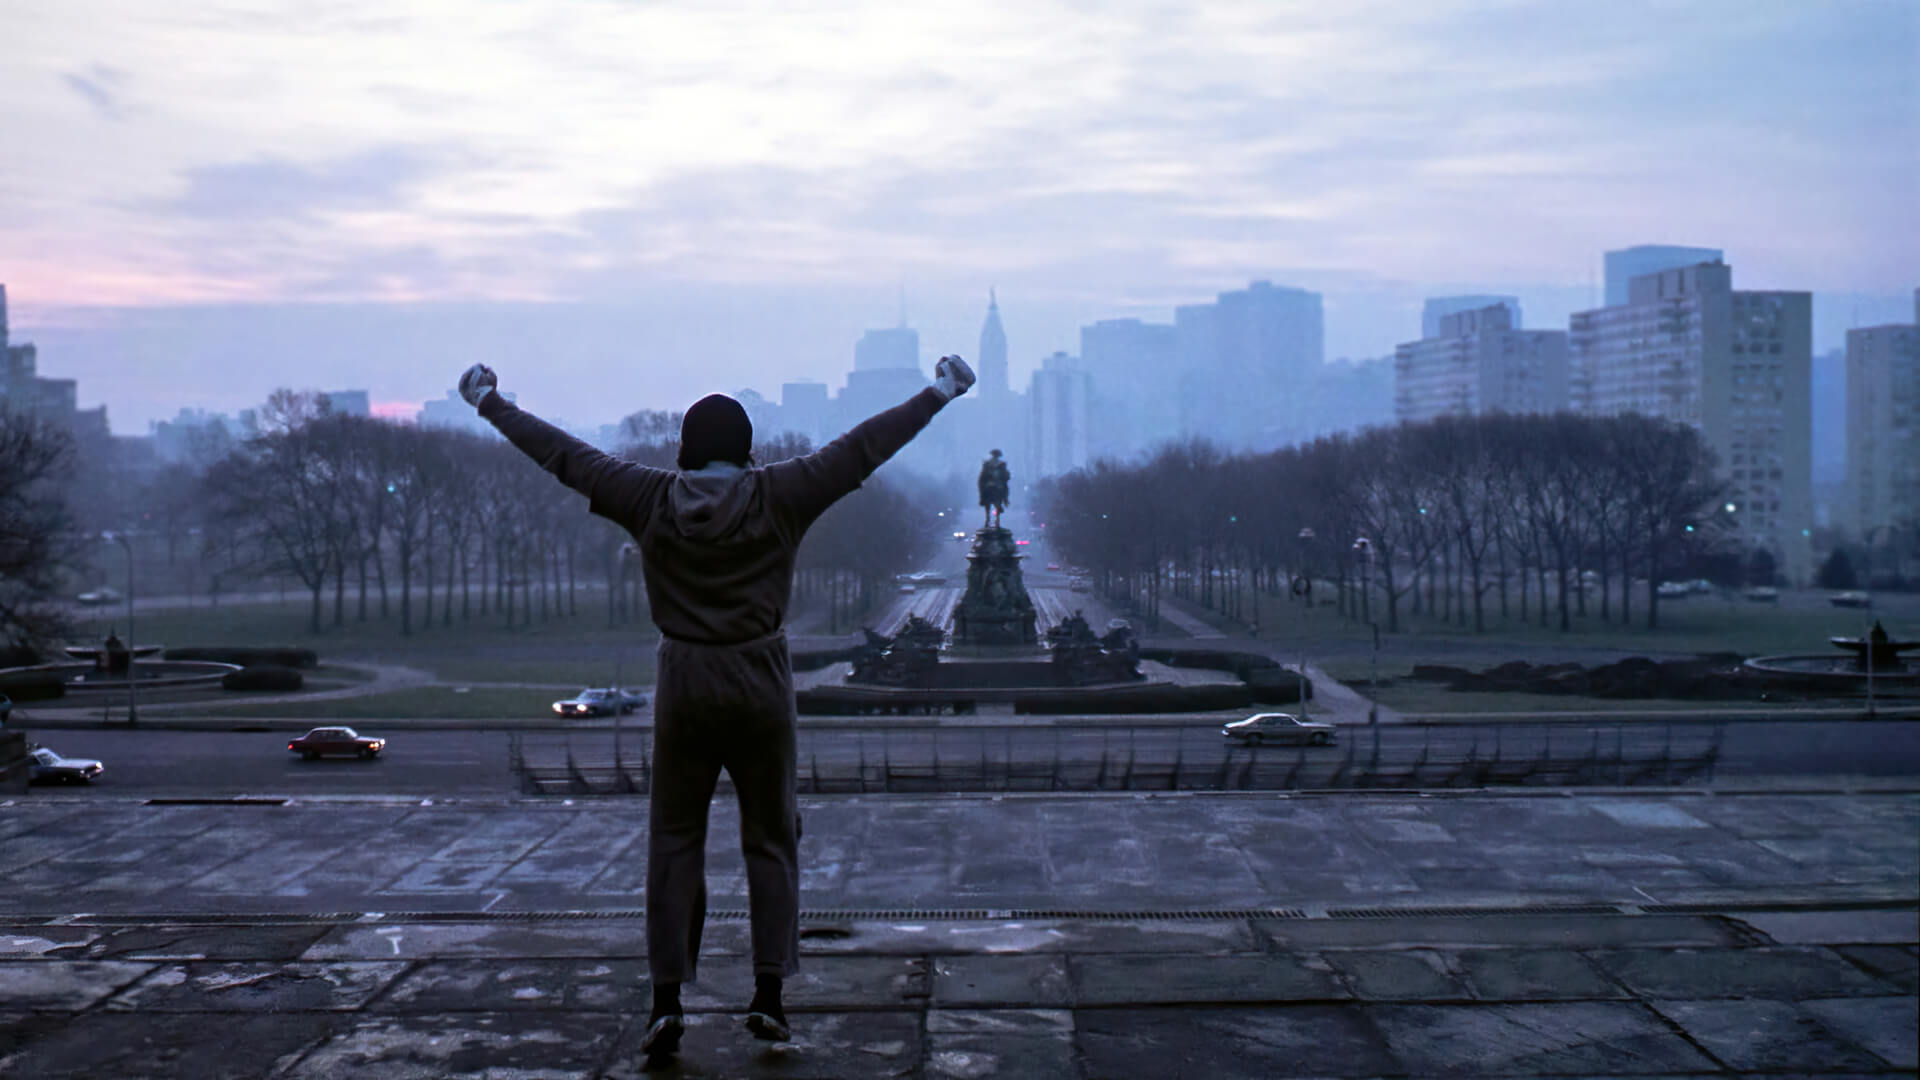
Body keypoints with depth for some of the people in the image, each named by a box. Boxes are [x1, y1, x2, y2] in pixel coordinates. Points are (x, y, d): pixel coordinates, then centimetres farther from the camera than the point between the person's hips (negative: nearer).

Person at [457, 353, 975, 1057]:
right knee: (770, 840, 10)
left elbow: (563, 454, 5)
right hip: (761, 683, -1)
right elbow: (862, 448, -2)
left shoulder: (651, 499, -2)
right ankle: (768, 994, 8)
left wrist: (490, 403, 17)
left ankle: (666, 1001, 6)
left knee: (673, 841, 8)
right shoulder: (778, 497, -6)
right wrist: (938, 394, 6)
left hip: (683, 686, 1)